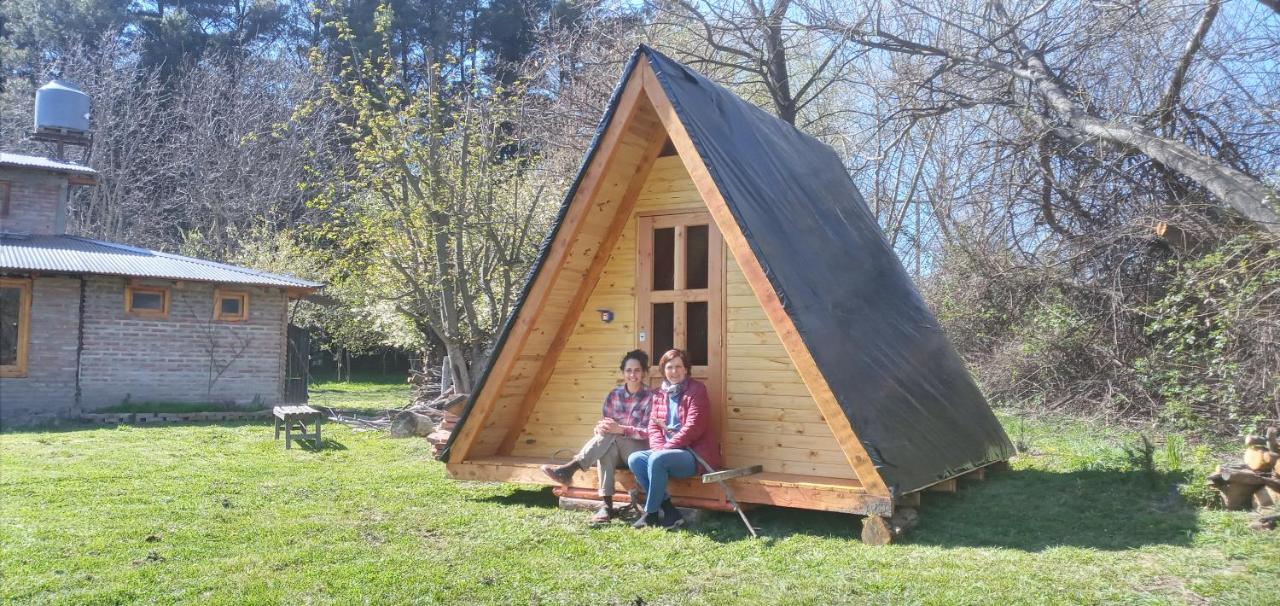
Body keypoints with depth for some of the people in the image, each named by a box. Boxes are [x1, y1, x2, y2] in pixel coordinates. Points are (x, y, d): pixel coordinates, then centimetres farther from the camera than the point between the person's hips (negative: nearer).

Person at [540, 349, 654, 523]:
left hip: (640, 450, -3)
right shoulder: (613, 395, 7)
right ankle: (607, 505, -38)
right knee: (606, 450, -34)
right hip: (616, 451, 3)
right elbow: (603, 426, 7)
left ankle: (569, 469, -36)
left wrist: (620, 429, -25)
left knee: (610, 436, -32)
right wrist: (601, 428, -19)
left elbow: (650, 433, -12)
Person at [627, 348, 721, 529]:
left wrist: (665, 448, -17)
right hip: (667, 452, 7)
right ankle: (668, 512, -15)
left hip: (695, 454, -7)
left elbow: (693, 427, -15)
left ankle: (651, 513, -14)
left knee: (657, 459, -30)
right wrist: (659, 447, -13)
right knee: (634, 459, -15)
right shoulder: (659, 394, 14)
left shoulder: (696, 390, -6)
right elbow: (653, 426, 9)